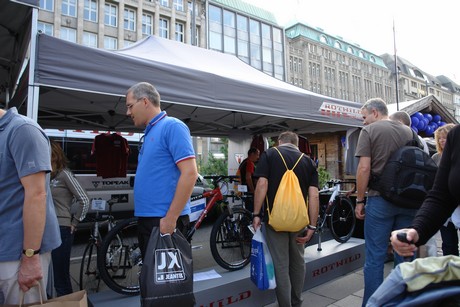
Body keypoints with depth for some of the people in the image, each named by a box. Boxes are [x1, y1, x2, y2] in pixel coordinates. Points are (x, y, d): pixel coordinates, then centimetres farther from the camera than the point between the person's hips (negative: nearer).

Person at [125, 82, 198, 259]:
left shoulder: (172, 126, -12)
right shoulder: (150, 132, 15)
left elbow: (189, 173, -21)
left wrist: (171, 218, -21)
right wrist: (144, 218, 14)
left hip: (164, 220, -9)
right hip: (147, 219, 9)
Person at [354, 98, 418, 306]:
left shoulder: (369, 131, -6)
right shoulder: (408, 131, 11)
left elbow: (364, 168, -14)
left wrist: (359, 200, -6)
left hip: (380, 199, -5)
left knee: (375, 257, 2)